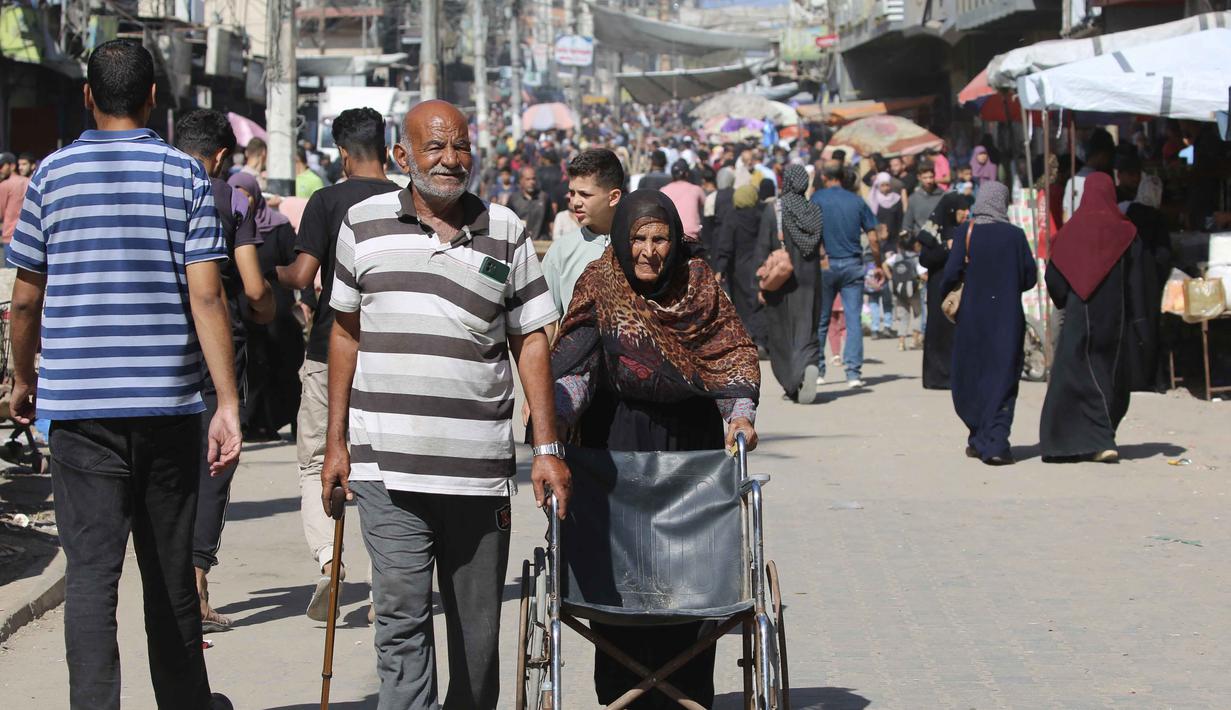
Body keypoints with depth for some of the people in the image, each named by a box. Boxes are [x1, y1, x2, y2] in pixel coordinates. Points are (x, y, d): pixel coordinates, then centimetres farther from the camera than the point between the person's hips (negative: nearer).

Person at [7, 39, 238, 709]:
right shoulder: (184, 174, 0)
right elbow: (206, 295, -7)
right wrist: (228, 404, -7)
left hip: (80, 404, -1)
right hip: (169, 403, 1)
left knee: (91, 571, -3)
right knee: (170, 569, 14)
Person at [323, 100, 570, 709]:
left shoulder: (506, 233, 6)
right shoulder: (364, 225, 7)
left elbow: (530, 342, 8)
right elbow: (346, 332, 13)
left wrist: (548, 449, 1)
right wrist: (336, 442, 10)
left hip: (480, 468, 1)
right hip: (387, 468, -1)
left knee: (477, 625, 9)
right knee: (401, 617, -9)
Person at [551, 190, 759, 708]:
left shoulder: (697, 282, 2)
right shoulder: (600, 286, -3)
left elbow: (733, 350, 2)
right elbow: (574, 360, -12)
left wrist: (740, 413, -14)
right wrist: (556, 412, -30)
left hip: (693, 443, 1)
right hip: (619, 442, -1)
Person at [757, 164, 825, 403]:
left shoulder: (772, 210, -9)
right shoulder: (816, 212, 0)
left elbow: (763, 248, -10)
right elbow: (822, 250, 5)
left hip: (781, 281, -2)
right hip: (810, 281, 2)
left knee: (780, 333, 12)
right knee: (806, 329, 5)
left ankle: (791, 384, 16)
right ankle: (809, 365, -23)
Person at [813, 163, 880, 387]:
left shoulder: (817, 198, -1)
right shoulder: (857, 201, 5)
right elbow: (873, 238, 3)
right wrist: (879, 266, 14)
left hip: (825, 265, -1)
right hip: (853, 265, 1)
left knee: (820, 320, 9)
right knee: (853, 319, 0)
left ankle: (816, 370, 13)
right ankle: (853, 372, -7)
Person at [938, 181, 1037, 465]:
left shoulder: (965, 236, -6)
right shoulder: (1015, 236, -4)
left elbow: (951, 275, -12)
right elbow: (1030, 277, 0)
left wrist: (944, 295, 8)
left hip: (972, 317, 0)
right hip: (1008, 319, 0)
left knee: (969, 379, 14)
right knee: (1002, 380, 2)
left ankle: (980, 439, 19)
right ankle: (995, 443, -8)